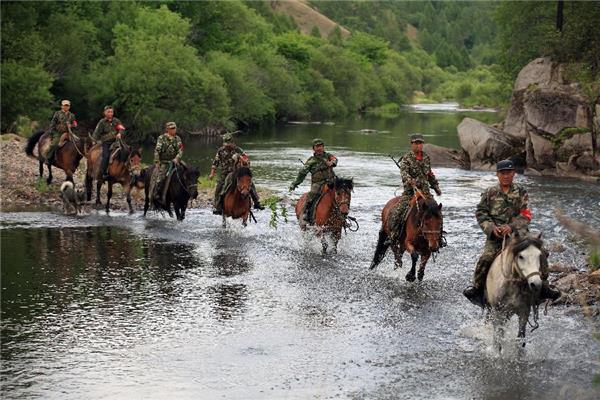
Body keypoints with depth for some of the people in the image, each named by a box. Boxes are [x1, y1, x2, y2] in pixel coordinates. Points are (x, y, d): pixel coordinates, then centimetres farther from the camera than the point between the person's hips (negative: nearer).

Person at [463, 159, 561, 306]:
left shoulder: (521, 192, 6)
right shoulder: (490, 193, 7)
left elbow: (525, 216, -2)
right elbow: (481, 213, 5)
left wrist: (512, 226, -19)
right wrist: (492, 228, -12)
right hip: (495, 235, -1)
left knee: (540, 253, -16)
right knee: (486, 258, -22)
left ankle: (543, 285, -2)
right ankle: (477, 287, -2)